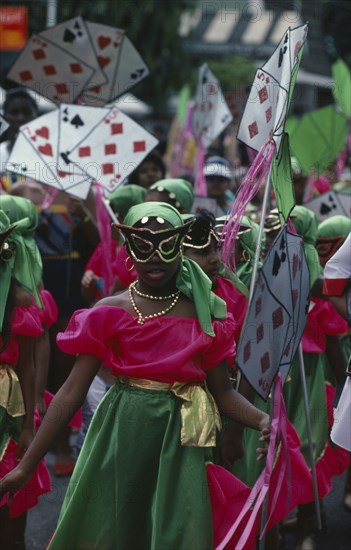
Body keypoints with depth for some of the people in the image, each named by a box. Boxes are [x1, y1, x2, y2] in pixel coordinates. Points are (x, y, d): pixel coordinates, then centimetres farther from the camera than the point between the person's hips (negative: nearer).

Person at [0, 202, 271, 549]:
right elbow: (71, 393, -3)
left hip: (178, 444, 0)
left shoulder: (203, 315, 1)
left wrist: (262, 420, -17)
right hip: (121, 439, 0)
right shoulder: (109, 313, -1)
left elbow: (222, 393, 4)